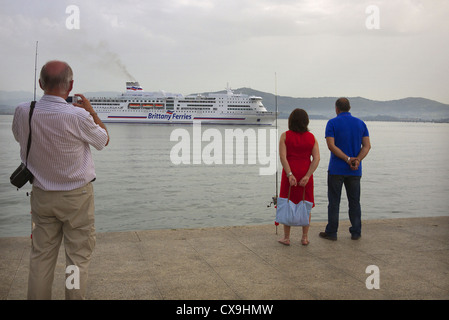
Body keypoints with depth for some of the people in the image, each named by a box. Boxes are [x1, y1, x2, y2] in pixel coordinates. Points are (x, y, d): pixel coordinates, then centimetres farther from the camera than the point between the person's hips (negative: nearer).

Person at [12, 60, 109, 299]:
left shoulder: (23, 112, -11)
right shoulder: (78, 116, -23)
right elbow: (104, 140, -4)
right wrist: (91, 111, 7)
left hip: (41, 196, 4)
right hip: (77, 196, -4)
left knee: (41, 255, 14)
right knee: (78, 256, 8)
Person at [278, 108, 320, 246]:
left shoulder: (285, 136, -5)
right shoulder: (311, 137, 1)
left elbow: (282, 156, -16)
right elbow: (316, 158, -8)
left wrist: (289, 175, -19)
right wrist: (307, 176, -14)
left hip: (289, 173, -1)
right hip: (306, 174, 2)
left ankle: (286, 238, 11)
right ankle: (305, 237, 16)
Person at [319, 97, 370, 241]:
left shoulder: (332, 123, -4)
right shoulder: (360, 123, 8)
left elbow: (331, 145, -15)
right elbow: (367, 145, -1)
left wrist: (348, 159, -15)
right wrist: (357, 160, -13)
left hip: (336, 169, -3)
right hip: (355, 171, 3)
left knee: (334, 202, 3)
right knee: (354, 202, 10)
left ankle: (331, 232, 8)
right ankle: (356, 232, 14)